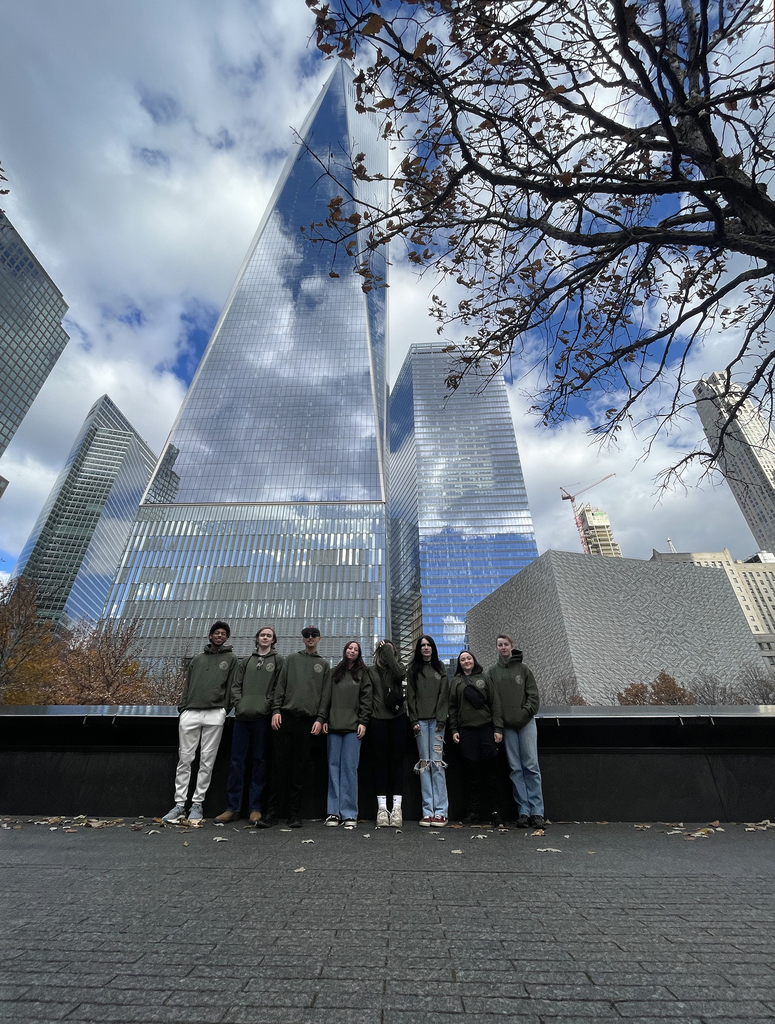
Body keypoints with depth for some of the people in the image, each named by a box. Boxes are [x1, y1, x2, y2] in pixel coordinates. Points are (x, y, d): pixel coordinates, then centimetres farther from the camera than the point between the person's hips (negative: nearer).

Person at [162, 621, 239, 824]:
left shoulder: (231, 659, 9)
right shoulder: (197, 659, 19)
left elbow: (231, 687, 4)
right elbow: (187, 686, 17)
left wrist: (224, 711, -1)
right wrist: (182, 707, 6)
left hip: (215, 714, -2)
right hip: (190, 713, 3)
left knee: (207, 762, 2)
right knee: (184, 760, 4)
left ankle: (197, 804, 13)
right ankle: (179, 805, 14)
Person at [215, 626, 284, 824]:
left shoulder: (278, 661, 7)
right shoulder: (246, 662, 18)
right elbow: (236, 686, 13)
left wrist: (269, 705, -12)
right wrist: (239, 704, -2)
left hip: (263, 717, -3)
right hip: (242, 716, 3)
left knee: (259, 761, 3)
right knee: (237, 761, 6)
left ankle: (256, 808, 13)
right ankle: (233, 807, 16)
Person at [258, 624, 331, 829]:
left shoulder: (324, 665, 14)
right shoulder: (292, 659, 15)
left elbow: (325, 695, 7)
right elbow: (280, 686, 9)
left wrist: (320, 718, -4)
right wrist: (276, 710, -3)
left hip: (308, 721, 0)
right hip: (285, 717, 0)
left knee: (300, 768, 4)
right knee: (280, 764, 1)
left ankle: (294, 812, 13)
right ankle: (272, 810, 10)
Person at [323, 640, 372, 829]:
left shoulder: (362, 673, 8)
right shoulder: (335, 672, 15)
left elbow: (366, 698, 2)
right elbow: (327, 697, 13)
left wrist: (363, 722, -7)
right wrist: (325, 719, 4)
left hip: (353, 726, -3)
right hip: (334, 725, 3)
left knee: (349, 767, -3)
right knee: (334, 766, 4)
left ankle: (349, 813, 3)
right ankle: (334, 812, 11)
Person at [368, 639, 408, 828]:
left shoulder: (398, 667, 8)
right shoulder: (371, 671, 10)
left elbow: (400, 674, -17)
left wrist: (388, 652, -12)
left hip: (398, 717, 0)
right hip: (378, 719, 1)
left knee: (397, 760, 2)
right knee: (380, 761, 3)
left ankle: (397, 807, 7)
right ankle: (382, 807, 10)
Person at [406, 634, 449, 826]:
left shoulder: (440, 668, 11)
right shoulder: (413, 670, 10)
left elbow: (444, 695, 5)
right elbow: (410, 696, 6)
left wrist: (441, 719, -5)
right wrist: (414, 720, -3)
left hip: (436, 720, 0)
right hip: (420, 720, 0)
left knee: (437, 763, -4)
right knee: (424, 763, 1)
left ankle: (440, 811, 0)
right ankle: (427, 811, 6)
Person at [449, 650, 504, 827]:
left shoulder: (484, 678, 8)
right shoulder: (455, 682, 11)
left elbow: (495, 704, 5)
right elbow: (452, 708, 11)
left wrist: (498, 728, -2)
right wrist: (454, 730, 3)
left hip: (486, 728, -1)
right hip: (466, 730, 1)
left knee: (489, 770, 2)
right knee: (470, 772, 4)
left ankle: (494, 812, 12)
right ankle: (472, 813, 14)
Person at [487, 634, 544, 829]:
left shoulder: (523, 669, 5)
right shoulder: (492, 672, 7)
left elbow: (533, 695, 2)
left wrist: (525, 712, -10)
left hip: (526, 722, -1)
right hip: (507, 725, 1)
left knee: (531, 766, -2)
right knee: (516, 768, 5)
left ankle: (537, 812, 6)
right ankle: (523, 812, 12)